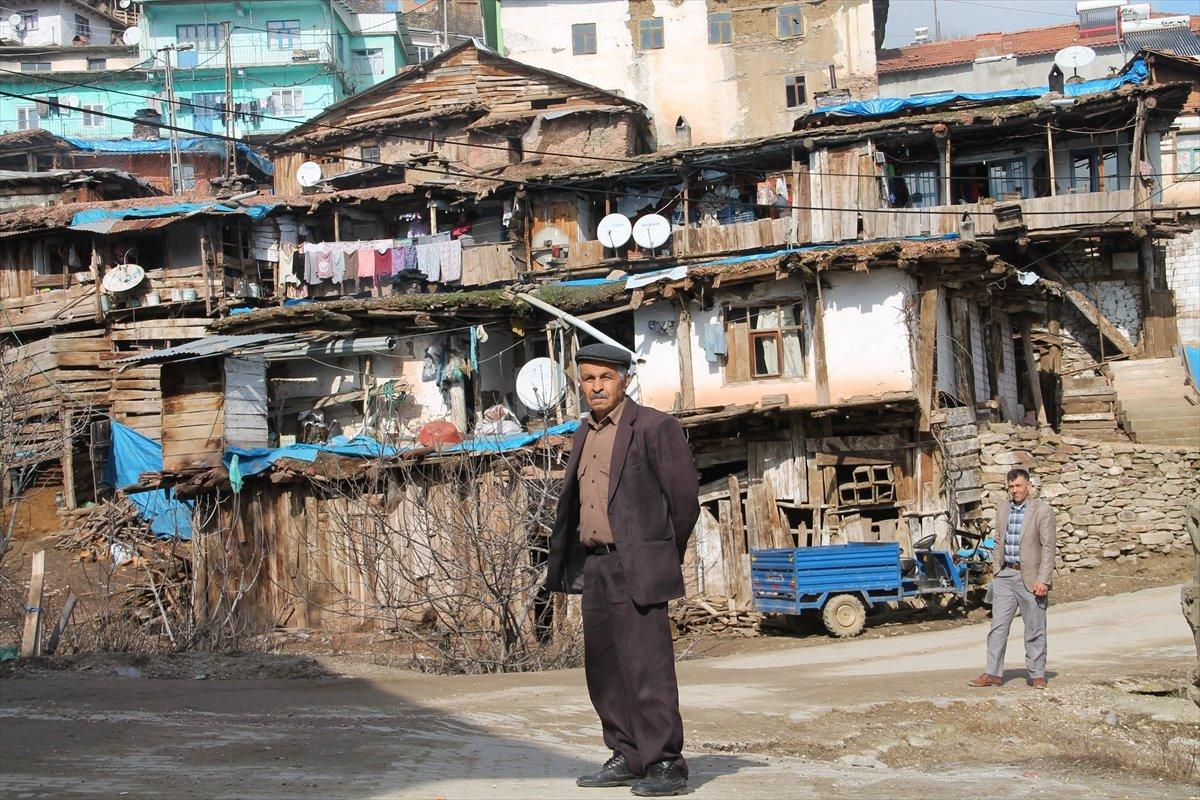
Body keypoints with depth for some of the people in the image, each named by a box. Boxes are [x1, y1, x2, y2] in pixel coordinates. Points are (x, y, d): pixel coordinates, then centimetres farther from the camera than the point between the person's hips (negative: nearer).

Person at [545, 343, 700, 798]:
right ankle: (627, 758, 20)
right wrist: (563, 564, 13)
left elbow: (684, 497, -5)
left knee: (647, 666, -9)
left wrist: (665, 558, 4)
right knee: (604, 668, 11)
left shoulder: (654, 427, -7)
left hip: (634, 567, -8)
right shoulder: (585, 433, 16)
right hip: (592, 565, 8)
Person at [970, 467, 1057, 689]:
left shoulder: (1043, 510, -5)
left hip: (1031, 577, -5)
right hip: (1005, 576, 5)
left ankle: (1037, 675, 12)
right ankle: (993, 674, 4)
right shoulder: (1002, 509, 12)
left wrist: (1043, 580, -15)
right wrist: (996, 569, 13)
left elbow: (1048, 547, -9)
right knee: (998, 626, 1)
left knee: (1035, 629, 3)